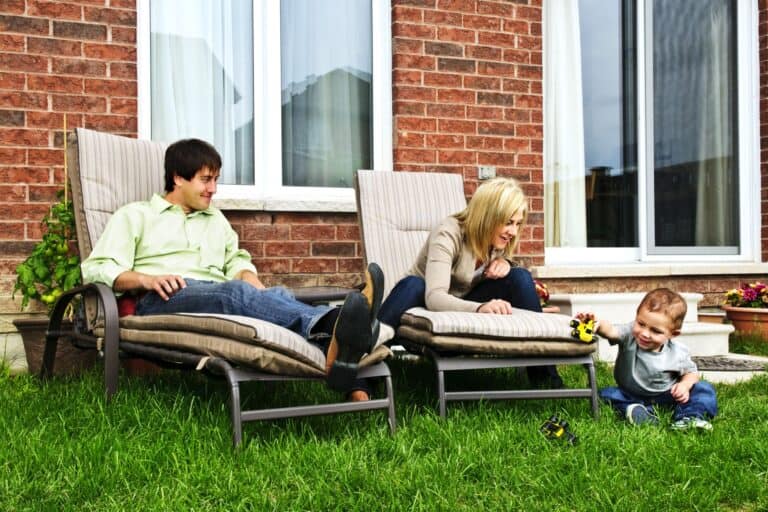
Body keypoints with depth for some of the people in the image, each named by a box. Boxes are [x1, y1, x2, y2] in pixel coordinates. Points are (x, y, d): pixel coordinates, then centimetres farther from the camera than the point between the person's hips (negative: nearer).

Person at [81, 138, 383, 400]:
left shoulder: (216, 220, 36)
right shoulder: (135, 215, 20)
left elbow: (237, 261, 31)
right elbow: (95, 268, 8)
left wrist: (249, 279, 4)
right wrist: (146, 279, -12)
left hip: (223, 297, 5)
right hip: (162, 301, -4)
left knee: (278, 295, -31)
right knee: (235, 292, -38)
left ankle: (337, 354, -63)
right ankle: (330, 327, -66)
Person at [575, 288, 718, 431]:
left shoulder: (678, 353, -14)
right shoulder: (629, 334, -19)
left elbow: (691, 373, 3)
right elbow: (611, 331, -41)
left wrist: (685, 385, -20)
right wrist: (598, 324, -64)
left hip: (667, 396, 0)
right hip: (631, 396, 0)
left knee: (704, 388, -15)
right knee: (607, 394, -24)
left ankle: (688, 419, -33)